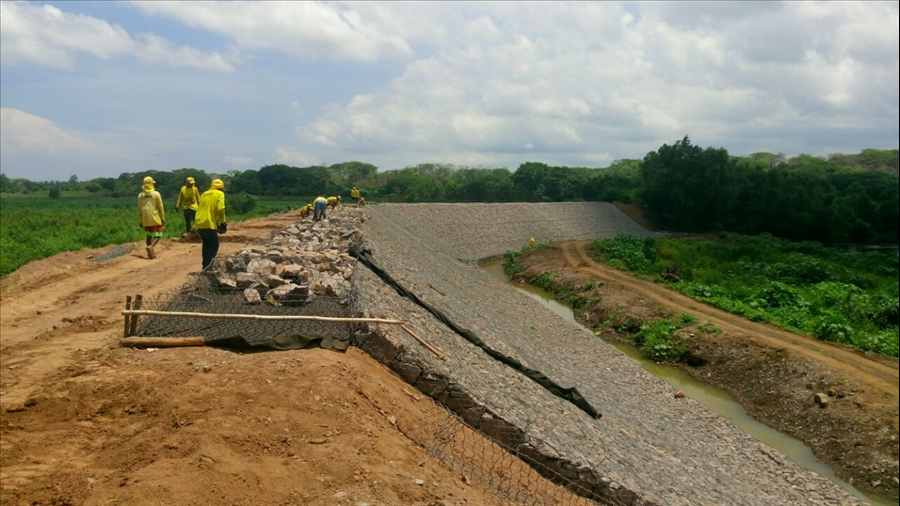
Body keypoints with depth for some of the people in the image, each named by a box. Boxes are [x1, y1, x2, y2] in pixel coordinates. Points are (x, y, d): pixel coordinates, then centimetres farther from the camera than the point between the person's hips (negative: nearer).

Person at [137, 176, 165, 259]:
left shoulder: (140, 195, 4)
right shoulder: (156, 194, -8)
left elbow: (139, 209, 7)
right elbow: (161, 208, -7)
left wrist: (141, 220, 14)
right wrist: (163, 219, -1)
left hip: (145, 220, 4)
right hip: (155, 219, -4)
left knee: (149, 235, 15)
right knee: (157, 235, 1)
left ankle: (151, 253, 14)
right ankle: (150, 246, -24)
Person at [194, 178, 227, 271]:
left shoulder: (204, 194, 21)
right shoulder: (220, 194, 1)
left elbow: (200, 209, 22)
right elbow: (220, 209, -14)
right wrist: (222, 222, -4)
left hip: (199, 224, 6)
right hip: (210, 225, -6)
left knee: (206, 245, 21)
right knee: (214, 246, 3)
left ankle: (206, 266, 25)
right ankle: (208, 267, -11)